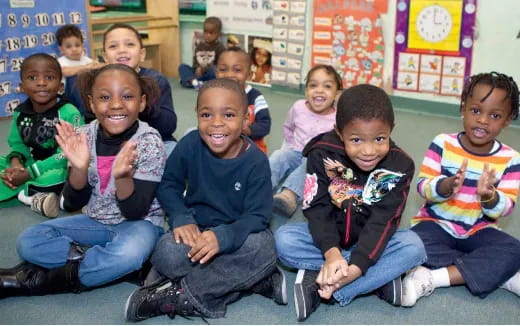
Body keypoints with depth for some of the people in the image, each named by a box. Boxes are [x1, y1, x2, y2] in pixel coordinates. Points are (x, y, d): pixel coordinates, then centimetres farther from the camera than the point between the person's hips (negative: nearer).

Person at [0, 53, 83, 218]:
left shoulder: (69, 113, -19)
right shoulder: (20, 113, 0)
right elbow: (17, 143, 10)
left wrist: (29, 173, -23)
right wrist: (16, 162, -15)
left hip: (59, 169, -7)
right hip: (30, 165, 7)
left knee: (54, 177, -39)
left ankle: (20, 193, -15)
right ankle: (34, 198, -18)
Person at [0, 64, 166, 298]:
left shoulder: (149, 142, -18)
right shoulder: (85, 136, -7)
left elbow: (135, 212, -20)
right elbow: (72, 204, -5)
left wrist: (122, 175, -39)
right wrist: (79, 168, -24)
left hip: (139, 223, -4)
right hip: (97, 222, 4)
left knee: (128, 253, -38)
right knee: (28, 242, -10)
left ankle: (38, 280, -18)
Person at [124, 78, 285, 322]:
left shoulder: (256, 161, -17)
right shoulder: (189, 145, -12)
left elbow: (258, 215, -18)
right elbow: (169, 186, -1)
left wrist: (223, 236, -37)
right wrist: (181, 218, -21)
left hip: (237, 232, -1)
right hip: (196, 228, 1)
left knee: (263, 247, -34)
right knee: (167, 253, -31)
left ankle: (184, 294, -23)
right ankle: (259, 281, -22)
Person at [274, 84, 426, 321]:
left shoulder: (400, 166, -16)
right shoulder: (322, 155, -17)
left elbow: (383, 221, -21)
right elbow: (318, 209, -18)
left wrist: (355, 267, -35)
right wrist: (332, 253, -37)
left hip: (372, 241, 0)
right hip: (329, 238, 0)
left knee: (413, 247, -29)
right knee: (284, 239, -28)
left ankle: (317, 288, -30)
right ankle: (380, 278, -23)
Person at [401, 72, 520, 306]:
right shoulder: (443, 144, -9)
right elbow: (422, 187, -14)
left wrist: (489, 196, -34)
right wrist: (447, 186, -36)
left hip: (478, 231, 1)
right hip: (437, 224, -1)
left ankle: (433, 279, -26)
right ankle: (499, 275, -21)